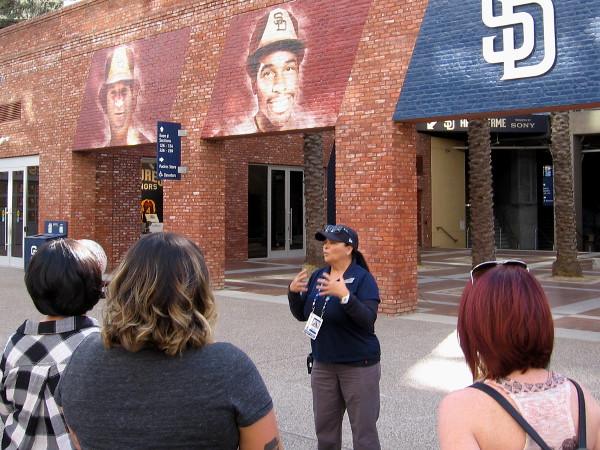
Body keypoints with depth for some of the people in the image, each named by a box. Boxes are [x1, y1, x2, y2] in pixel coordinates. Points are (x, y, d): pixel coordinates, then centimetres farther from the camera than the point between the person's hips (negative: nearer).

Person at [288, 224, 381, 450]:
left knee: (363, 429, 3)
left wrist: (344, 295, -35)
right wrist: (293, 292, -11)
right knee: (325, 427, 17)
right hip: (323, 364, 6)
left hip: (358, 364, -6)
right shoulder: (317, 276, 5)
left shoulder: (363, 279, -12)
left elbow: (368, 319, -23)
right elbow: (301, 315, 7)